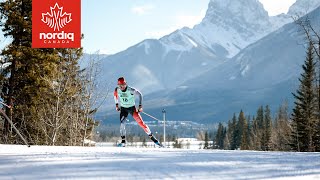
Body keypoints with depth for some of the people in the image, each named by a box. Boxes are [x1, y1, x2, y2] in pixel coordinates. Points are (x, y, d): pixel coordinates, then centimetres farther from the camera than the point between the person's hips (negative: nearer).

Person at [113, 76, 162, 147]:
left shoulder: (130, 90, -24)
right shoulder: (117, 90, -13)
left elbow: (139, 94, -8)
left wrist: (140, 106, -9)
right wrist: (116, 104, 11)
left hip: (132, 108, -2)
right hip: (123, 109, 2)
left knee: (140, 122, -8)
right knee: (122, 123, -17)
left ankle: (152, 137, 1)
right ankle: (123, 141, -8)